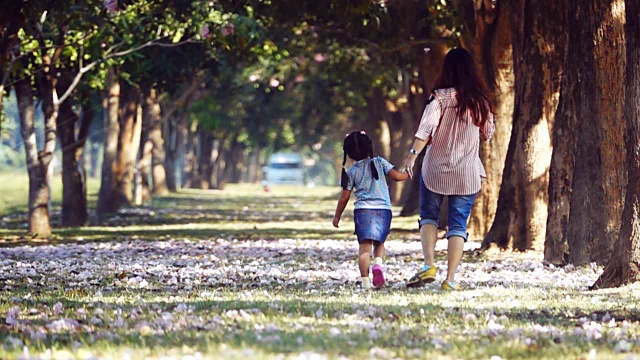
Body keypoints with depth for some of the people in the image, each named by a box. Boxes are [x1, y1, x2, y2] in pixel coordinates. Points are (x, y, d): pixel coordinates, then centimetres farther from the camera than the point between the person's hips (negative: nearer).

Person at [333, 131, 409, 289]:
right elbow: (396, 176, -1)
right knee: (379, 242, 17)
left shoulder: (351, 171, 7)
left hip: (363, 209, -1)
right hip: (384, 209, 1)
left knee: (364, 245, -4)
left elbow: (344, 197, 8)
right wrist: (408, 174, 20)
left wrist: (337, 216, 17)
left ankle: (365, 280, -14)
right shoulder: (379, 162, 5)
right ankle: (378, 263, -14)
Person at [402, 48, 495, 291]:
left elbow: (426, 128, -21)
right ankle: (450, 279, -2)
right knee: (458, 225, 5)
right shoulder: (480, 101, 1)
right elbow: (488, 133, 12)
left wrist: (413, 154, -27)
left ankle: (429, 265, -4)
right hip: (468, 173, 2)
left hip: (436, 169, -2)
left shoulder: (440, 97, -9)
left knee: (429, 217, 15)